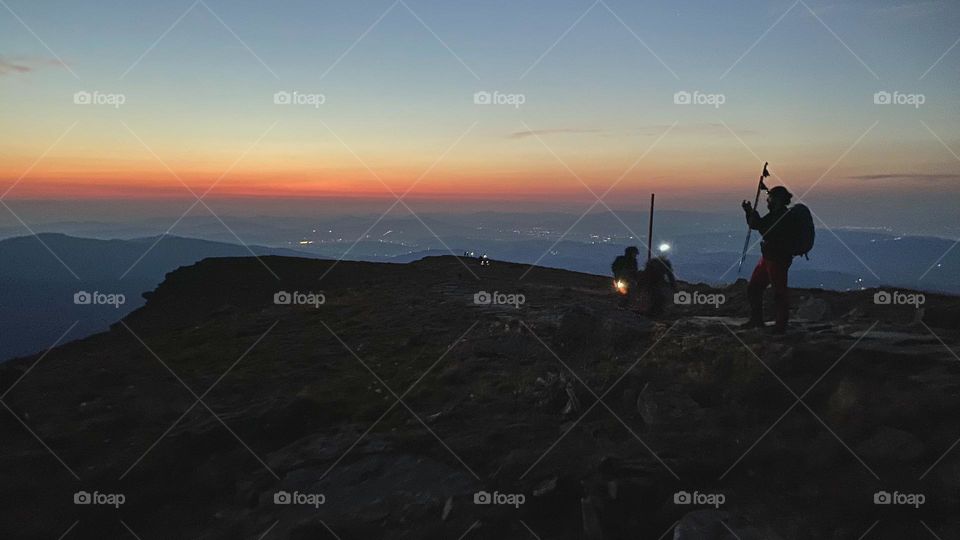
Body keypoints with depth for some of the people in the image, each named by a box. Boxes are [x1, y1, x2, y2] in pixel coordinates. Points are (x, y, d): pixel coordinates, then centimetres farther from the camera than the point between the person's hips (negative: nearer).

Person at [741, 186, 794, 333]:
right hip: (767, 257, 10)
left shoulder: (785, 216, -16)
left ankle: (781, 325, 7)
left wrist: (754, 215, -19)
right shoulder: (775, 214, 13)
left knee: (779, 293, -3)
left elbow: (768, 233, -25)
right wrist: (749, 212, 7)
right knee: (753, 288, 14)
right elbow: (755, 225, 21)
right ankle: (756, 320, 25)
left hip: (779, 260, -10)